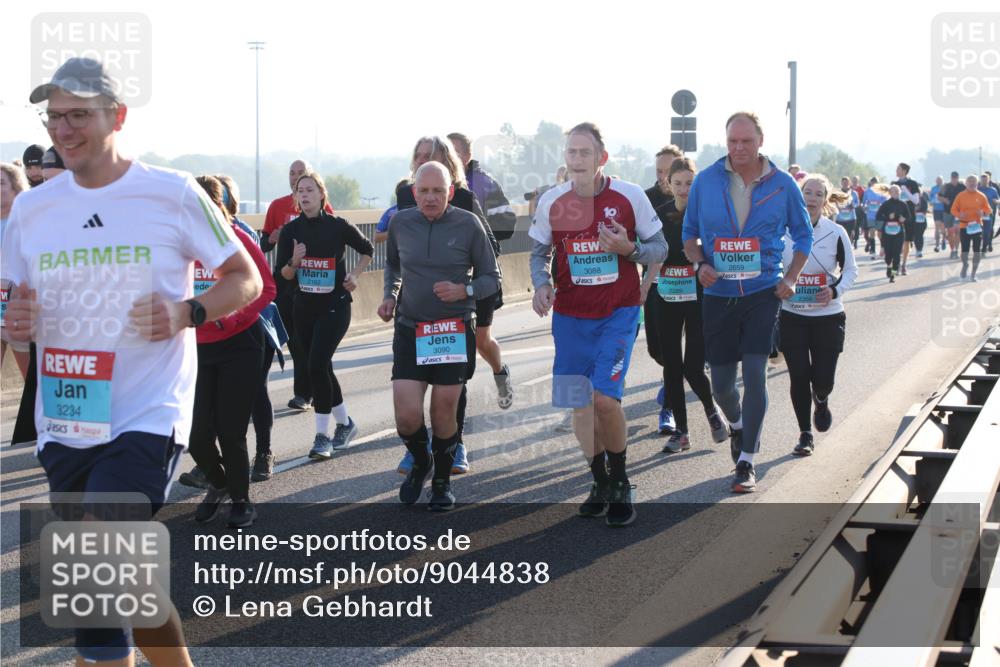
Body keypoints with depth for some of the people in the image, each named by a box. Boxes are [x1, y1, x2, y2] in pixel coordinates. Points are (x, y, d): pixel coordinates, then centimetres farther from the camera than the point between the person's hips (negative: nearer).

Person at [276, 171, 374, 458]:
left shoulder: (338, 226, -7)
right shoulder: (291, 230, 0)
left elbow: (367, 250, 10)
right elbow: (282, 274, 1)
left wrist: (354, 275, -3)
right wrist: (294, 262, -18)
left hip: (334, 307, -5)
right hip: (304, 307, 5)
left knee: (317, 364, -17)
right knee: (316, 366, 11)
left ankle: (322, 435, -9)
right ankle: (344, 423, 31)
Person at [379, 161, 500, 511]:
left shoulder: (467, 224, -7)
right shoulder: (400, 222, 1)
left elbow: (491, 278, 0)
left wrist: (463, 290, -18)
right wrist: (389, 295, 4)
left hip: (455, 330, -1)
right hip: (410, 330, 2)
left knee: (444, 413, 3)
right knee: (407, 415, -8)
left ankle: (442, 480, 28)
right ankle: (420, 462, 26)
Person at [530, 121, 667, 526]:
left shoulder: (630, 196, -7)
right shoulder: (551, 202, -1)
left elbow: (659, 248, 1)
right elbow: (539, 253, 11)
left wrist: (629, 248, -19)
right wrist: (541, 284, -9)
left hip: (619, 312, -3)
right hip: (571, 315, 3)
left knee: (605, 397, -16)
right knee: (580, 403, 4)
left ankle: (620, 485, 5)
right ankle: (601, 483, 24)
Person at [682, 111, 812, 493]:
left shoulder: (782, 185, -1)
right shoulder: (706, 181, 0)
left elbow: (803, 235, 10)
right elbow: (689, 232, 10)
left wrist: (790, 279, -3)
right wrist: (700, 264, -9)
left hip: (763, 293, -1)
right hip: (718, 295, 2)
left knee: (754, 374, -12)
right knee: (721, 384, 6)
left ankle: (746, 462, -1)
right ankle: (737, 425, 41)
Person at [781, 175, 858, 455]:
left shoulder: (836, 233, -3)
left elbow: (850, 270, 5)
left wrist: (836, 290, -13)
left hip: (828, 316, 0)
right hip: (791, 315, 0)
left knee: (823, 378, -2)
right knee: (799, 377, -2)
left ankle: (821, 401, 36)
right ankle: (805, 434, 13)